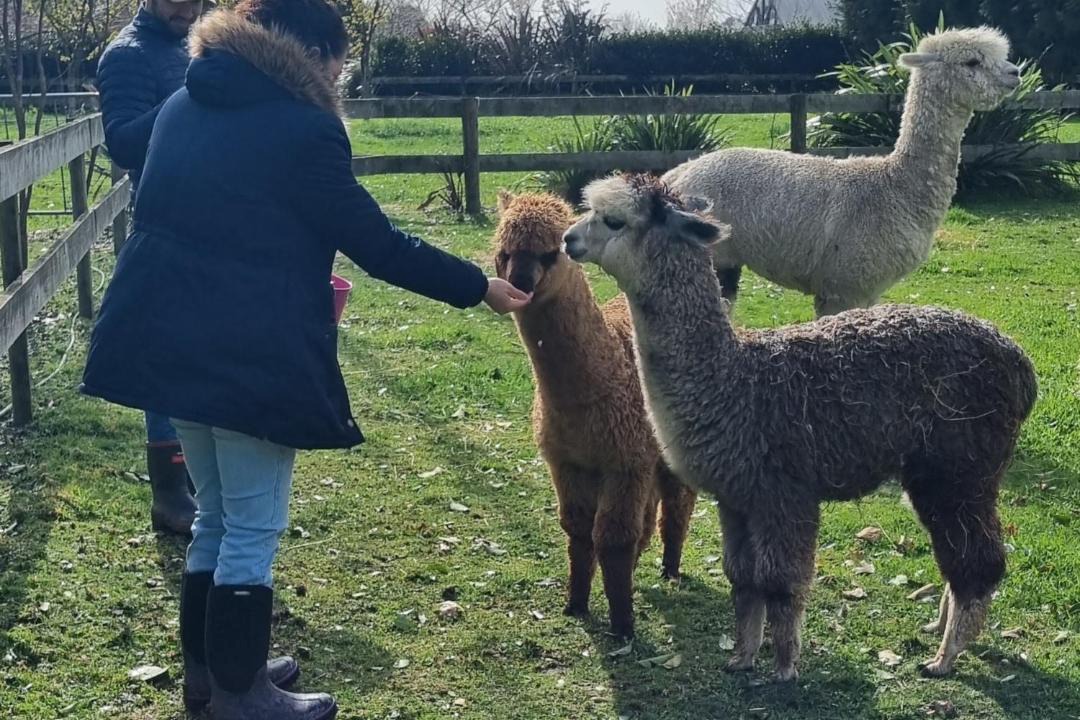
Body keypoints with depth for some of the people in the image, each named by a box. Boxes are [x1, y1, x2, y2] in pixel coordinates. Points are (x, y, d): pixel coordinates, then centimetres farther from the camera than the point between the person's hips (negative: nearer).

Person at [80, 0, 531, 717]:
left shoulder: (183, 108, 11)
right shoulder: (301, 127, -12)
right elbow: (377, 243, -11)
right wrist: (478, 287, -1)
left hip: (168, 340, 8)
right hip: (253, 355, -8)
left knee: (216, 515, 21)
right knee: (253, 527, 5)